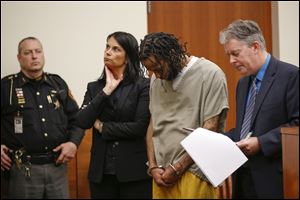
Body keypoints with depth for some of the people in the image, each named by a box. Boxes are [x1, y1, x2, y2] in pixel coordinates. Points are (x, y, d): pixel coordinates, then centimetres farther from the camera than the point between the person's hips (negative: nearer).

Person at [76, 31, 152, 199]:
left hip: (134, 170, -4)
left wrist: (102, 127, -5)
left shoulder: (143, 85, -4)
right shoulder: (95, 87, 9)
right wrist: (106, 90, -9)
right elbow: (82, 122, -5)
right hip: (101, 171, 4)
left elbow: (140, 127, -13)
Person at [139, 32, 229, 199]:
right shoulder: (156, 79, 9)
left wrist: (177, 168, -10)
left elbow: (210, 129, -11)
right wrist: (153, 166, 3)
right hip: (162, 175, 5)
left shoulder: (210, 74, -8)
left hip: (195, 173, -5)